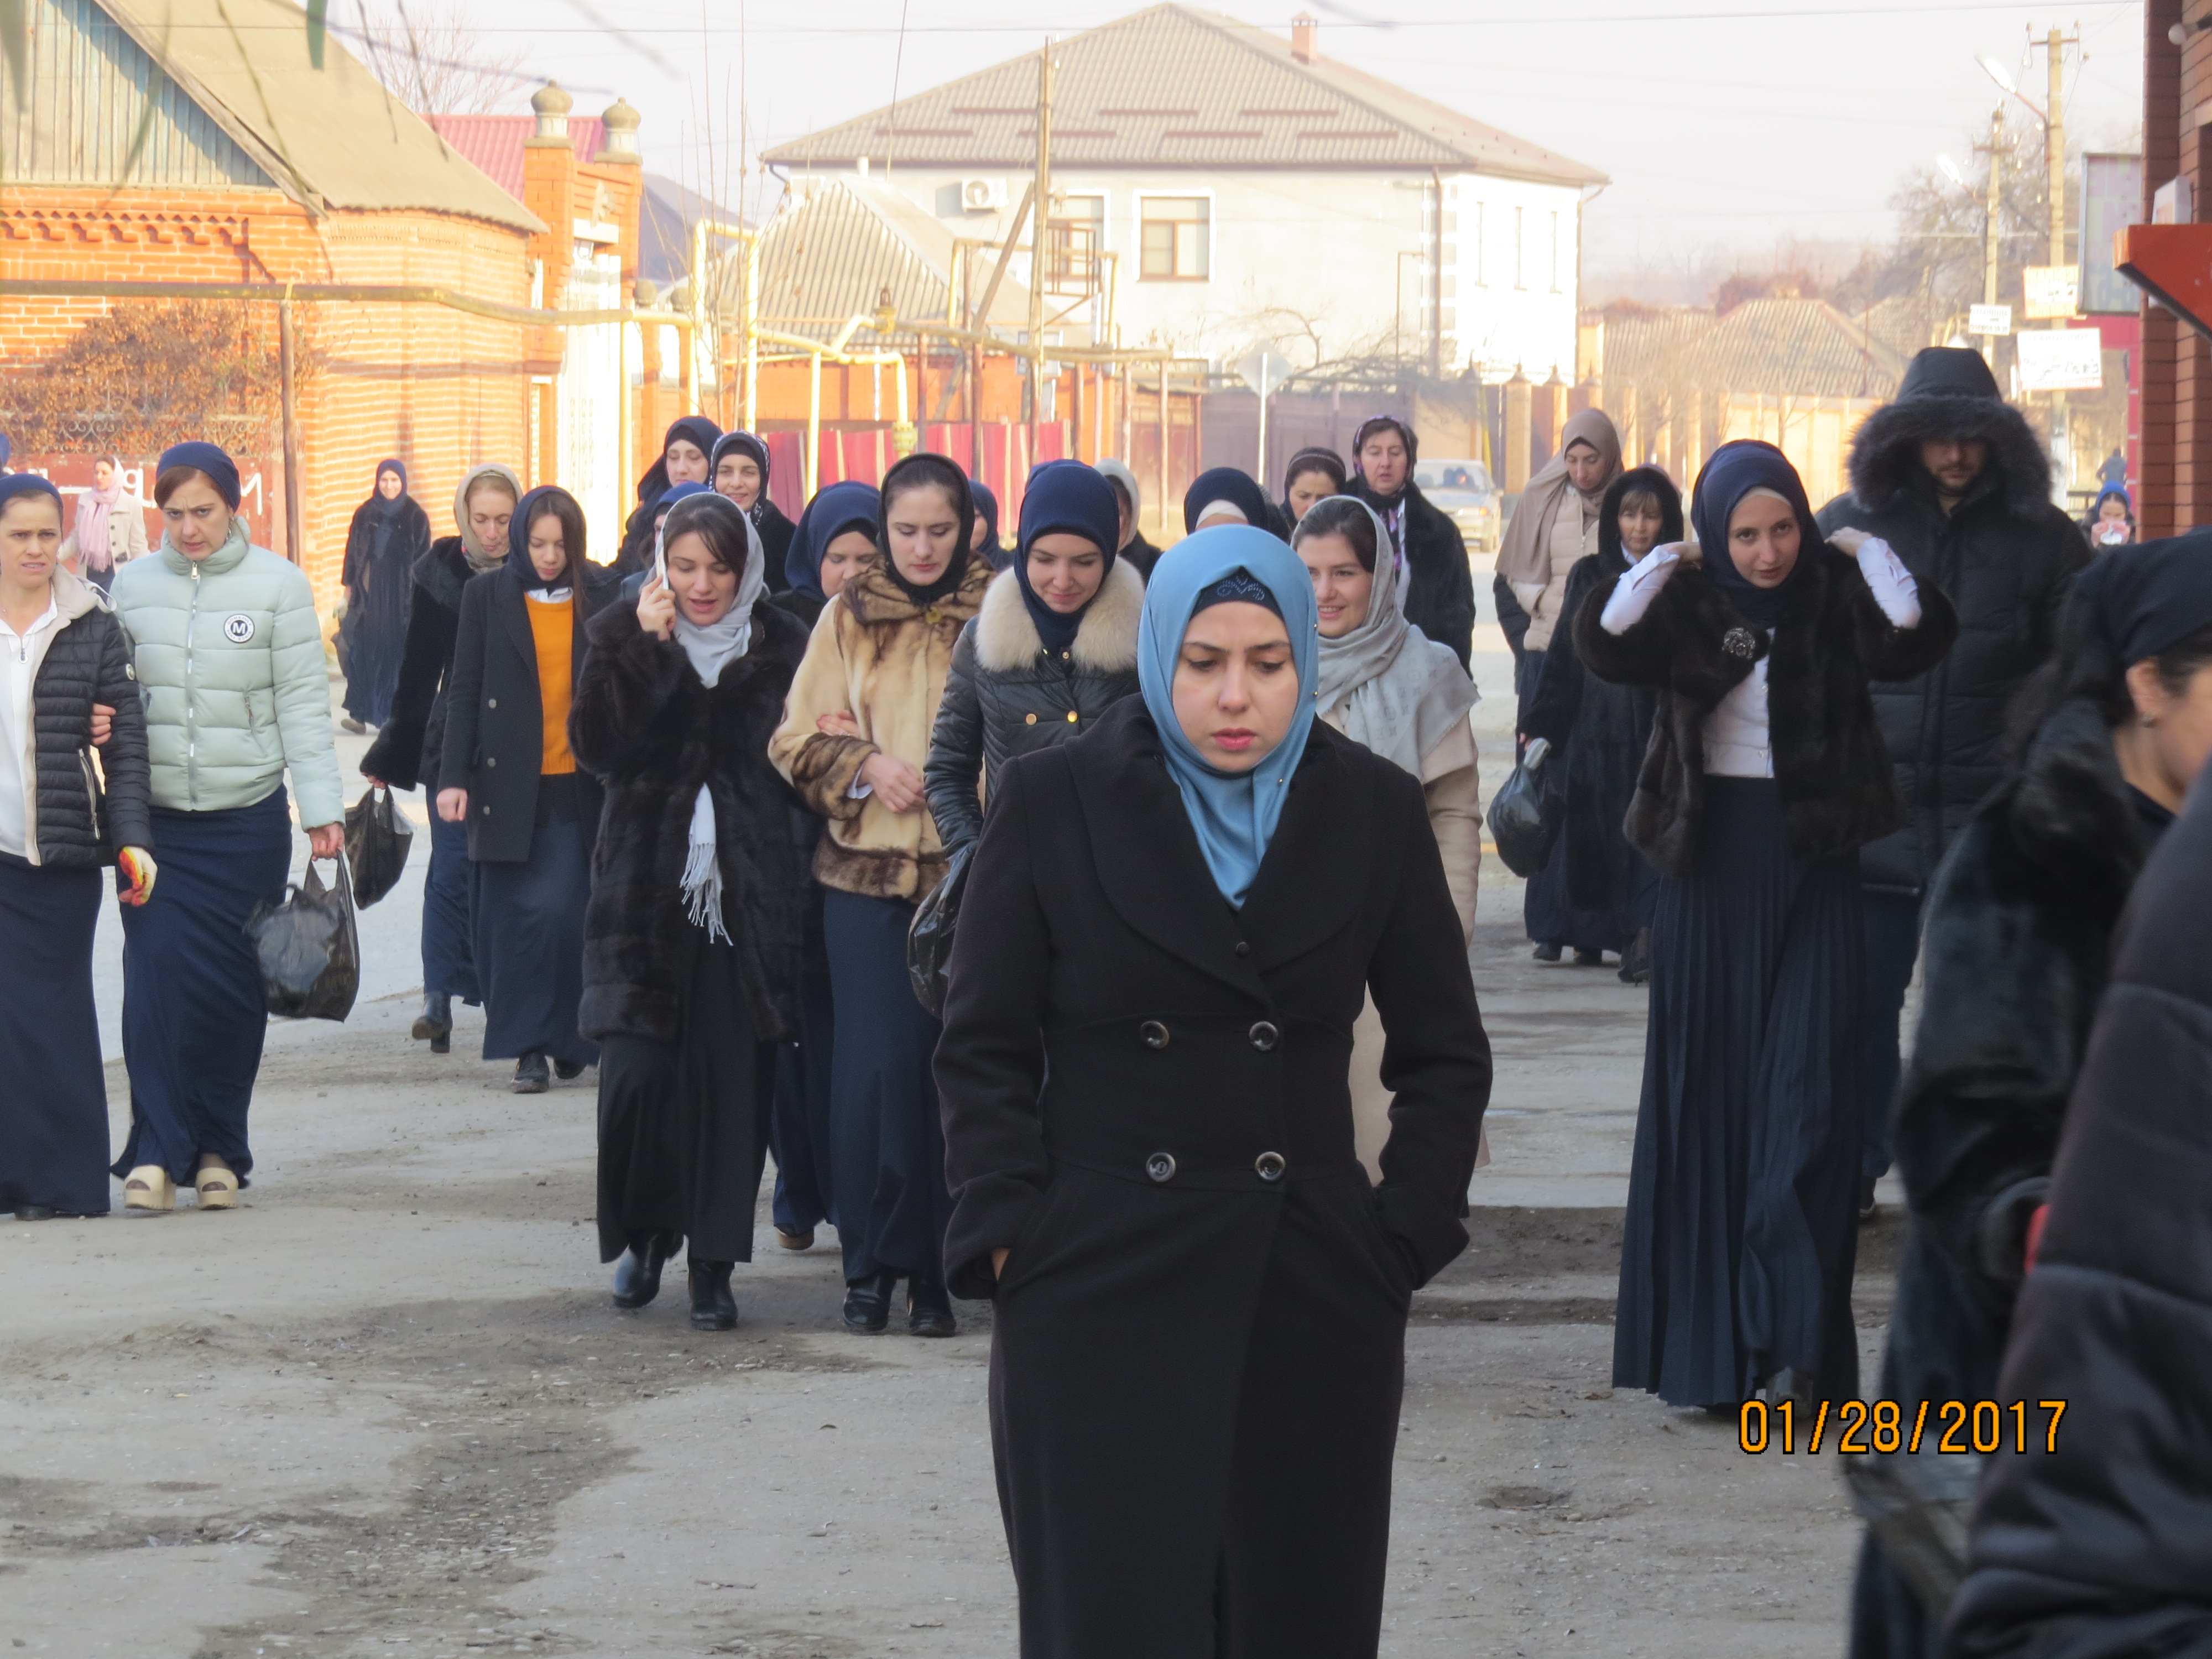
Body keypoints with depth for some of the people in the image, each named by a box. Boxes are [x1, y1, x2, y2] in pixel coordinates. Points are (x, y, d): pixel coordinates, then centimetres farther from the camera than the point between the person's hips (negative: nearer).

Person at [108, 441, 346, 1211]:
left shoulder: (279, 585, 0)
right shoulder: (132, 584, 6)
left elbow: (303, 704, 0)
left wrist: (323, 809, -4)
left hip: (248, 817, -1)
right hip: (154, 813, 1)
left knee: (233, 988, 3)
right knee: (157, 975, -10)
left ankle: (218, 1149, 16)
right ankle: (156, 1149, -6)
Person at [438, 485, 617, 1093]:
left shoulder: (602, 594, 5)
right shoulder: (487, 595, 5)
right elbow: (464, 692, 5)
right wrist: (455, 777, -3)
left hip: (579, 787, 0)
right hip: (509, 786, 0)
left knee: (566, 917, -7)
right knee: (518, 919, -2)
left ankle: (567, 1040, 8)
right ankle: (528, 1049, 4)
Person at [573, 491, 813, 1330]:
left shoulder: (781, 647, 7)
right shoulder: (625, 637, 5)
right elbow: (596, 748, -8)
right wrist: (645, 652, -15)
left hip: (748, 899, 0)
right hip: (647, 890, 0)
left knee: (730, 1082, -2)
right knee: (635, 1074, -7)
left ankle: (713, 1262, 6)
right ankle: (643, 1236, 15)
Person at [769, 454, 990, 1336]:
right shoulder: (848, 617, 7)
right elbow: (799, 741, 8)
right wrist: (865, 766, -9)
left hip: (969, 872, -1)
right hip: (867, 871, 1)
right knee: (875, 1066, -5)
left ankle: (936, 1269, 8)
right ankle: (871, 1264, 5)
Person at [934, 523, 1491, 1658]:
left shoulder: (1374, 814, 6)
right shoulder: (1052, 801, 1)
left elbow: (1446, 1056, 13)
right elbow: (983, 1053, 4)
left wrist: (1399, 1241, 3)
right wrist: (1012, 1235, -6)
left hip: (1312, 1306, 2)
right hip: (1099, 1297, -2)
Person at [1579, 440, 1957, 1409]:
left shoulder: (1837, 593, -3)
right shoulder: (1685, 603, -2)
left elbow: (1909, 647, -21)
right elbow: (1608, 655, -20)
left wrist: (1890, 574, -33)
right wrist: (1643, 583, -32)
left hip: (1812, 861, -1)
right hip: (1710, 863, 1)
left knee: (1808, 1095, -8)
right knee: (1706, 1092, 5)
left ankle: (1791, 1339, -10)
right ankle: (1703, 1342, 11)